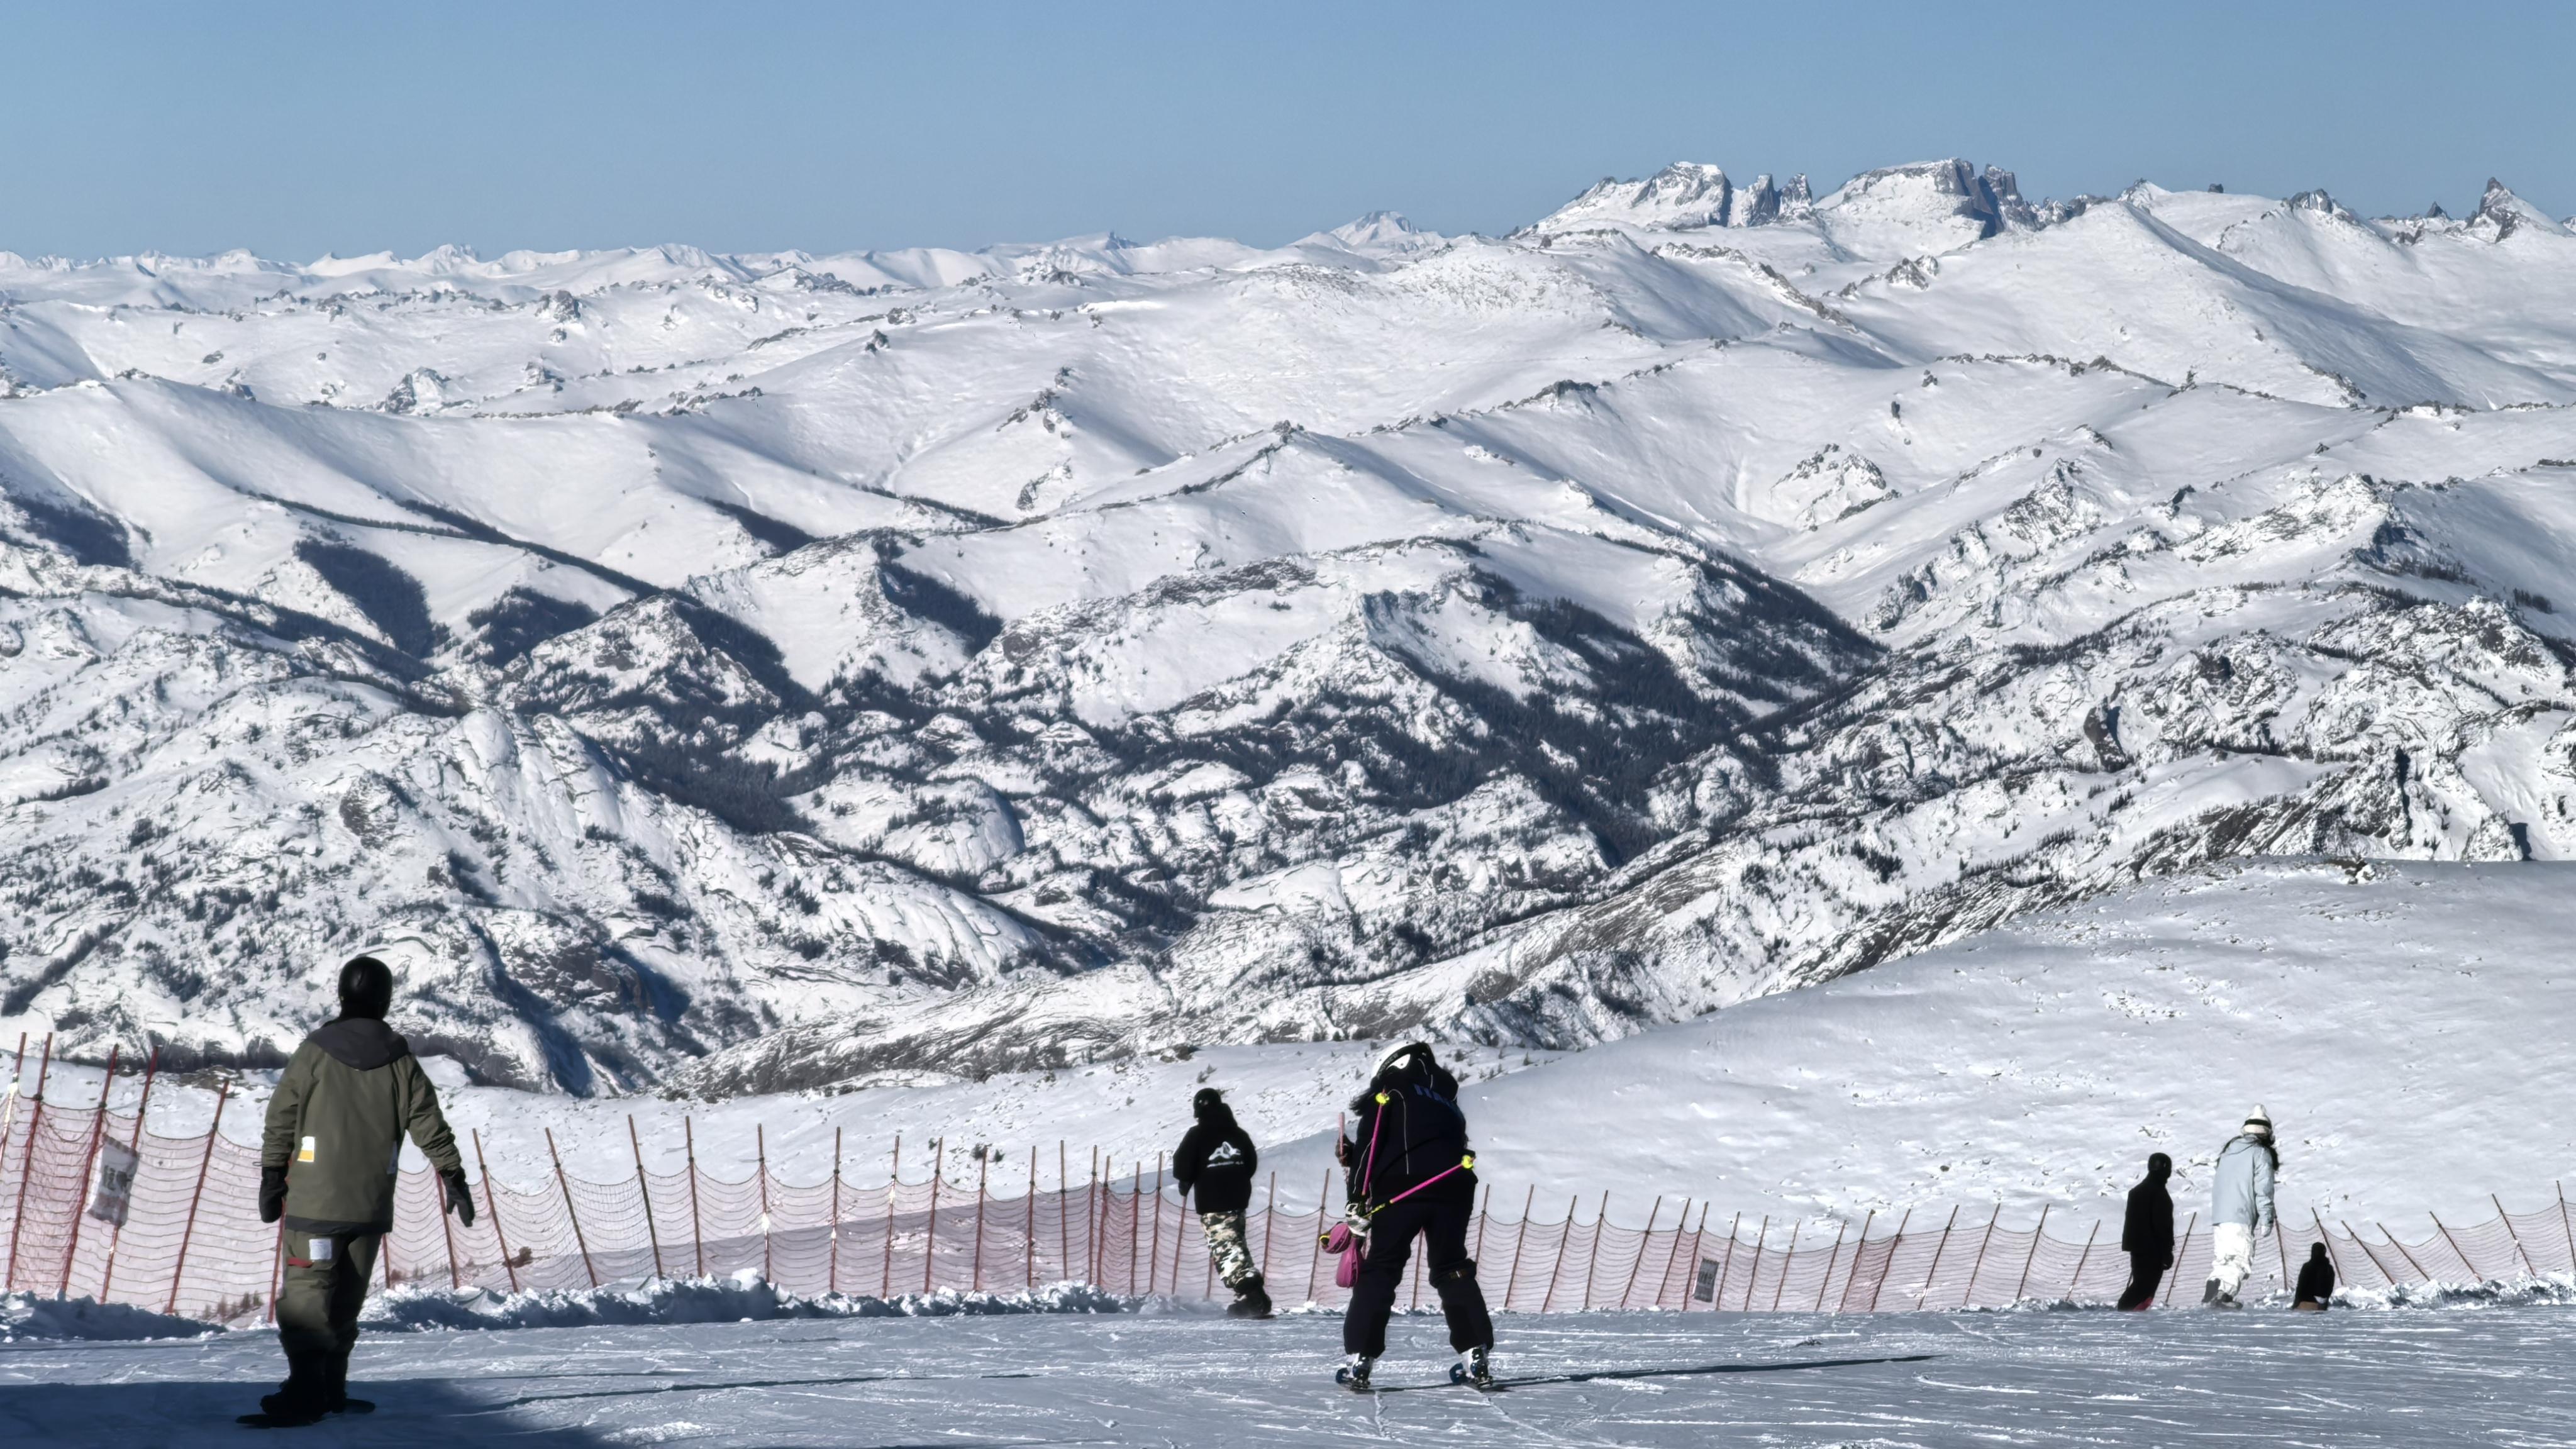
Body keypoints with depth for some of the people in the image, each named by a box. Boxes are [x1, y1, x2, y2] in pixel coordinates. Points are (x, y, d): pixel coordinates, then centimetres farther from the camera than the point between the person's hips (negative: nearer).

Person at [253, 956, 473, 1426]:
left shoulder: (314, 1052, -4)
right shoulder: (400, 1060, 1)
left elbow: (280, 1121, -2)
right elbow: (430, 1126, 3)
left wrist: (272, 1179, 5)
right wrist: (453, 1178, 12)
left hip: (314, 1201, -2)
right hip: (371, 1205, 2)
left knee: (307, 1294, -5)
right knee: (346, 1298, 14)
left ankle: (305, 1390, -20)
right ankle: (330, 1389, 16)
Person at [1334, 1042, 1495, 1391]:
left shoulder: (1391, 1088, 13)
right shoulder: (1449, 1104, 32)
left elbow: (1370, 1143, 1)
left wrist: (1358, 1198, 0)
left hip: (1400, 1191, -5)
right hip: (1452, 1188, 5)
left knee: (1379, 1271, 1)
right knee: (1453, 1270, 15)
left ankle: (1359, 1360, -4)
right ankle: (1477, 1358, 7)